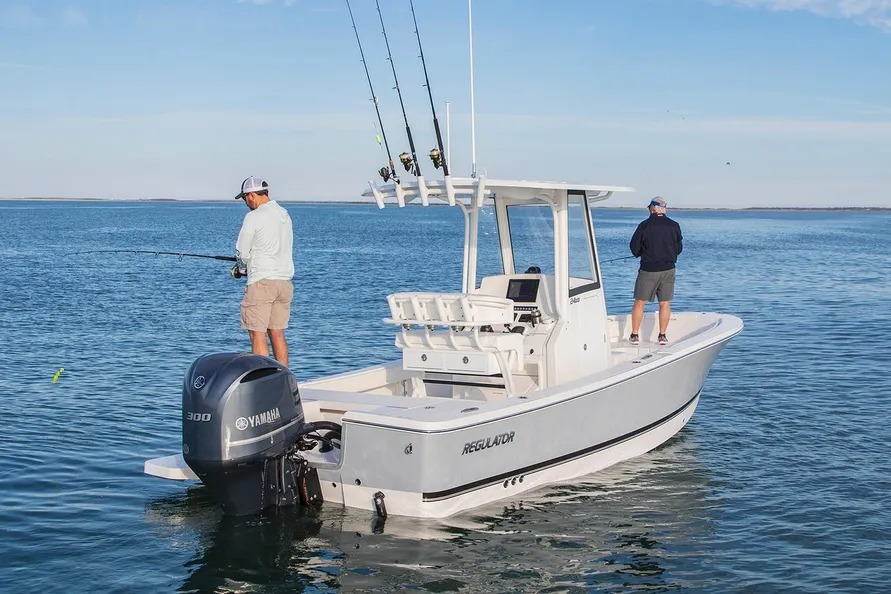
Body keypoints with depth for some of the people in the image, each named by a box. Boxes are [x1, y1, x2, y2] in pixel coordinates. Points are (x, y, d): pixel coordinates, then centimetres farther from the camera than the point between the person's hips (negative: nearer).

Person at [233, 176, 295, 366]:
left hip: (262, 281, -7)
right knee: (277, 333, 12)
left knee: (257, 335, -3)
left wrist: (241, 269, 16)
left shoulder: (254, 217, -11)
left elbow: (242, 252, -6)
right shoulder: (285, 215, 12)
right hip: (285, 280, 7)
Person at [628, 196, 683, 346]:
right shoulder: (674, 226, 0)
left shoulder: (644, 225, -9)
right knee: (665, 303, 10)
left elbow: (634, 247, -5)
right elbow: (679, 248, 8)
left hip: (648, 270, -2)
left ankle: (635, 335, 7)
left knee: (639, 302, 7)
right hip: (668, 269, 3)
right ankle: (662, 335, 10)